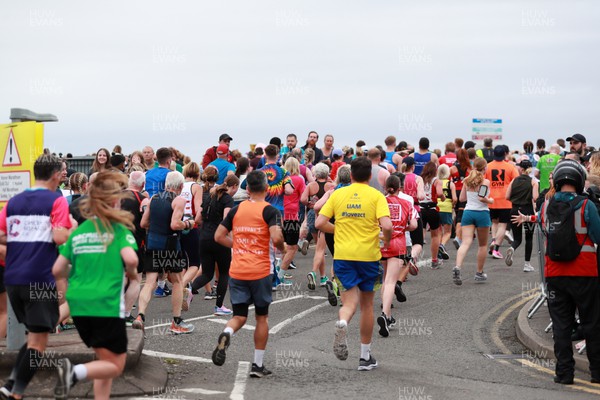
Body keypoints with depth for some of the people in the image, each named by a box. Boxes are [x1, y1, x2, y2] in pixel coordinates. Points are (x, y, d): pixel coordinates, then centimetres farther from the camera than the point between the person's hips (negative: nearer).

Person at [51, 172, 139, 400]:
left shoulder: (78, 232, 10)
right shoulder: (119, 229, -3)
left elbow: (57, 271, 8)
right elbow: (130, 259, -20)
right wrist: (132, 274, 1)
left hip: (79, 304, 6)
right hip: (107, 304, -6)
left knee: (105, 360, 21)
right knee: (114, 365, 3)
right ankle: (75, 372, -23)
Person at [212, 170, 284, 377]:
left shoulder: (236, 210, 7)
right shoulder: (270, 211, -7)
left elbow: (219, 236, 9)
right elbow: (276, 237, -20)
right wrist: (281, 247, 2)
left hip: (237, 272, 3)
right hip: (260, 271, -3)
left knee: (239, 317, 8)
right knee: (261, 317, 12)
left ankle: (226, 334, -26)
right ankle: (258, 365, 15)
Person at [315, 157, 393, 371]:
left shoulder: (337, 194, 4)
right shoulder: (376, 196, -4)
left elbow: (319, 223, 0)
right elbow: (387, 226, -17)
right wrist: (387, 242, 3)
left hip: (343, 255, 1)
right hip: (368, 255, -1)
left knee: (350, 299, 4)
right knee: (366, 303, 13)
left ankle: (342, 322, -34)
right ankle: (365, 356, 20)